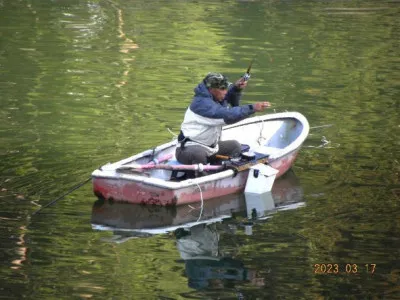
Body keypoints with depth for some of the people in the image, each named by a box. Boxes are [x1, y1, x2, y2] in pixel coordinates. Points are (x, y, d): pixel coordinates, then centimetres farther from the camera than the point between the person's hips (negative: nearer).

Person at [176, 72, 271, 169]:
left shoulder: (213, 96, 5)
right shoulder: (202, 103, -23)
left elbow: (233, 103, 20)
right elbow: (227, 115, -34)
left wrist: (236, 88, -1)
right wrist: (252, 108, -36)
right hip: (189, 148, -10)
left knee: (235, 146, 14)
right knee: (198, 154, -41)